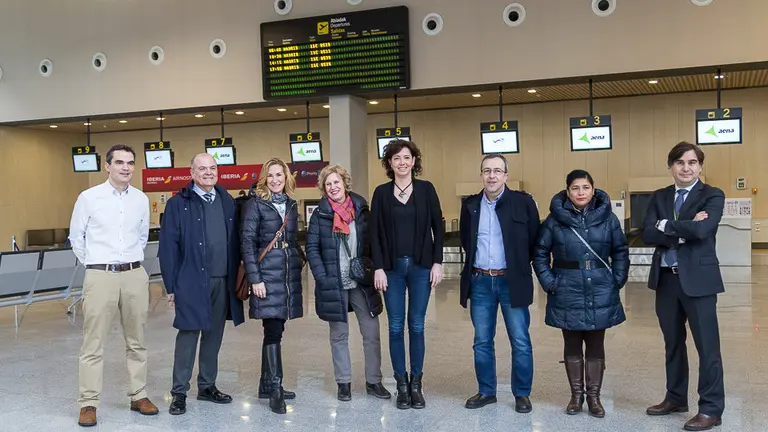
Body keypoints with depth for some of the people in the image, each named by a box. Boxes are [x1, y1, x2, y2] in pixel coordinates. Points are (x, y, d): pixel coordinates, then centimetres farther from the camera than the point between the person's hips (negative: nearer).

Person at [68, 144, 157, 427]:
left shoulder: (141, 199, 5)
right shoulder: (88, 197, -3)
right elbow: (76, 237, 6)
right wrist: (93, 265, 11)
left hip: (135, 275, 3)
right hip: (100, 276, -3)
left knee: (136, 341, 11)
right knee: (93, 344, 1)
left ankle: (138, 396, 22)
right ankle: (88, 403, 10)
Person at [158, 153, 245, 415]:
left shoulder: (227, 202, 10)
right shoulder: (178, 204, -4)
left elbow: (235, 242, 10)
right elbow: (168, 247, -6)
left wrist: (236, 276, 5)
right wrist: (171, 286, -9)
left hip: (222, 282, 5)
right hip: (192, 282, -4)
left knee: (214, 336, 13)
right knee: (188, 337, 2)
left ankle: (207, 386, 26)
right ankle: (180, 393, 13)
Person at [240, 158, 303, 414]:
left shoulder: (290, 204, 13)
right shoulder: (256, 204, -4)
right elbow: (247, 242, -8)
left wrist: (297, 273, 15)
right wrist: (254, 279, -14)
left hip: (289, 275, 6)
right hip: (267, 276, -6)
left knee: (275, 330, 11)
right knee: (273, 331, -7)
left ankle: (267, 385, 21)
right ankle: (275, 389, 0)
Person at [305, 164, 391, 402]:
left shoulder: (361, 210, 4)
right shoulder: (320, 214, 0)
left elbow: (372, 242, 8)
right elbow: (312, 248, -3)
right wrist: (323, 279, -12)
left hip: (362, 283, 2)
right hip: (334, 284, -1)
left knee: (372, 333, 3)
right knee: (339, 335, 8)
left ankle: (374, 381, 15)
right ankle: (344, 382, 19)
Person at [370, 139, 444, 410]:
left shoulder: (426, 189, 2)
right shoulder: (381, 192, 3)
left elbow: (438, 227, 3)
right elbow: (375, 233, 1)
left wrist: (437, 262, -4)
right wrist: (378, 267, -6)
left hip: (421, 266, 0)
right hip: (392, 267, 1)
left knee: (417, 326, 5)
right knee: (396, 327, 3)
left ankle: (416, 384, 16)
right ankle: (402, 385, 14)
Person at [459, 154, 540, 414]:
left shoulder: (523, 202, -5)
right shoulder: (470, 205, 5)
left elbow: (535, 240, 1)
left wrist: (519, 265, 4)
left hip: (511, 282, -3)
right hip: (480, 282, 3)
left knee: (520, 342, 2)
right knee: (482, 342, 10)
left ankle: (522, 394, 16)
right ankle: (486, 392, 23)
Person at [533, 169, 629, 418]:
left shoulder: (607, 218, 1)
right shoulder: (554, 220, -3)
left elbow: (620, 252, 8)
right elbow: (540, 253, 2)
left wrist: (617, 281, -1)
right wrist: (549, 282, -5)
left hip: (600, 294, 1)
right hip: (567, 294, -1)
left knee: (596, 346, 8)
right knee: (572, 345, 10)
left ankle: (594, 396, 20)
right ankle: (576, 394, 22)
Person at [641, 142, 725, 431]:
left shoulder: (712, 196, -3)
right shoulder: (659, 197, 9)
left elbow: (702, 229, -22)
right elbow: (647, 234, -5)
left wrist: (666, 225, -9)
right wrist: (683, 231, -16)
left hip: (698, 279, -5)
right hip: (666, 279, 5)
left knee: (707, 345, 0)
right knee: (673, 343, 15)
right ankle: (675, 398, 29)